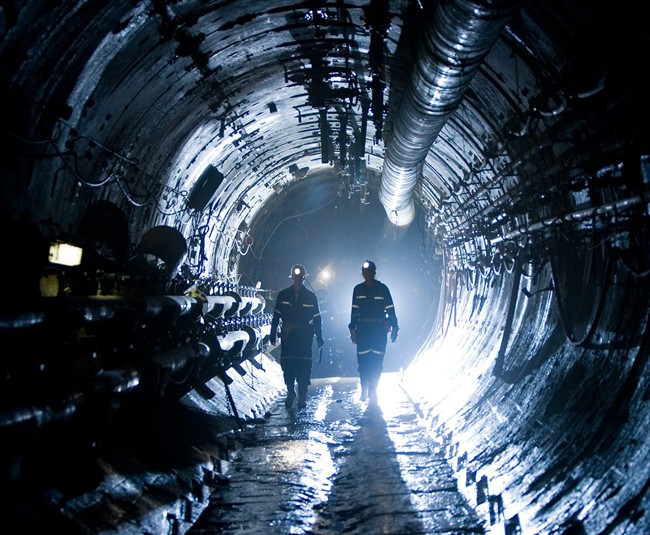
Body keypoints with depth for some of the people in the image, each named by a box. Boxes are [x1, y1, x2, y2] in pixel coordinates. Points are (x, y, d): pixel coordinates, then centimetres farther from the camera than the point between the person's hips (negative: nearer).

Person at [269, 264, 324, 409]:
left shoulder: (311, 296, 5)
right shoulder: (283, 295, 7)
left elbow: (317, 318, 8)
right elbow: (276, 316, 8)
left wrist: (319, 337, 4)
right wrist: (273, 334, 4)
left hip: (304, 336, -1)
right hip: (287, 336, 1)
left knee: (304, 366, -5)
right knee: (287, 365, -1)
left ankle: (302, 397, 3)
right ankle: (290, 393, 15)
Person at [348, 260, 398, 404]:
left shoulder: (382, 289, 1)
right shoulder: (358, 289, 8)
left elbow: (390, 310, 3)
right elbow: (354, 311, 12)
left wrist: (394, 327, -2)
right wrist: (352, 328, 7)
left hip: (379, 329, -2)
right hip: (363, 329, 2)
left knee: (377, 360, -4)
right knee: (363, 360, -2)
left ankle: (372, 391, 4)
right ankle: (364, 390, 9)